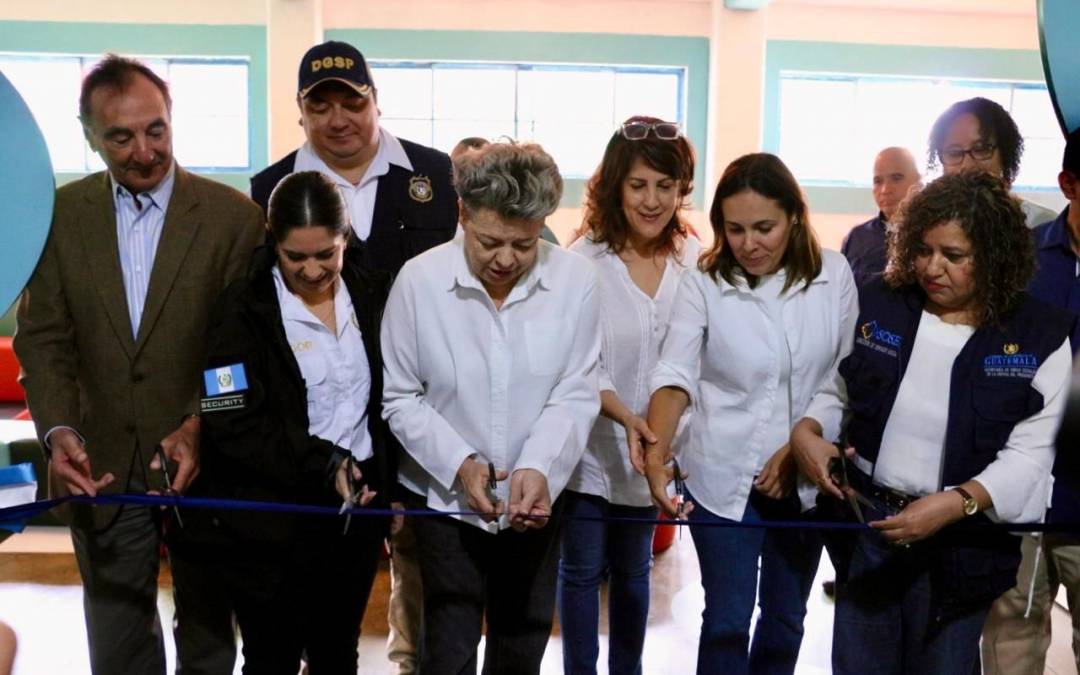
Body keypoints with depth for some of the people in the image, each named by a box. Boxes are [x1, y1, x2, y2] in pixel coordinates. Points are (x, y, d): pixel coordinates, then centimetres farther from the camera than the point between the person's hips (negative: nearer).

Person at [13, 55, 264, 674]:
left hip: (206, 461, -2)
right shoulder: (62, 214, 1)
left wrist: (199, 427, -20)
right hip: (102, 467, 2)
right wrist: (58, 430, -15)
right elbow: (43, 336, 0)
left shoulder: (234, 216, -7)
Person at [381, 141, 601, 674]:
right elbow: (400, 398, -7)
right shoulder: (419, 279, -13)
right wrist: (459, 462, -19)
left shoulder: (575, 280, -11)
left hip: (537, 499, 2)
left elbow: (576, 394, -9)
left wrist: (538, 468, -24)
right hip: (447, 498, -1)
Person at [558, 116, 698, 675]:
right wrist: (624, 416, -30)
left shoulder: (694, 259, -6)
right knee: (582, 570, 12)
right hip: (591, 446, -3)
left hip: (656, 446, 3)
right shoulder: (583, 260, -14)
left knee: (634, 571, 21)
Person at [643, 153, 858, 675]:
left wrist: (800, 446, -11)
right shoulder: (703, 283, -11)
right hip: (725, 477, -2)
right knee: (727, 621, 3)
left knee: (786, 618, 17)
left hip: (805, 475, 3)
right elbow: (675, 374, -21)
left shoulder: (833, 273, -4)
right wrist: (656, 458, -36)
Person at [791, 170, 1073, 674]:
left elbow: (1029, 454, -13)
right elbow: (835, 391, 9)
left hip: (962, 542, -2)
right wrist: (806, 431, -12)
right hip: (863, 521, 2)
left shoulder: (1040, 336, -7)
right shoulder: (877, 306, 0)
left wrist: (954, 504, -27)